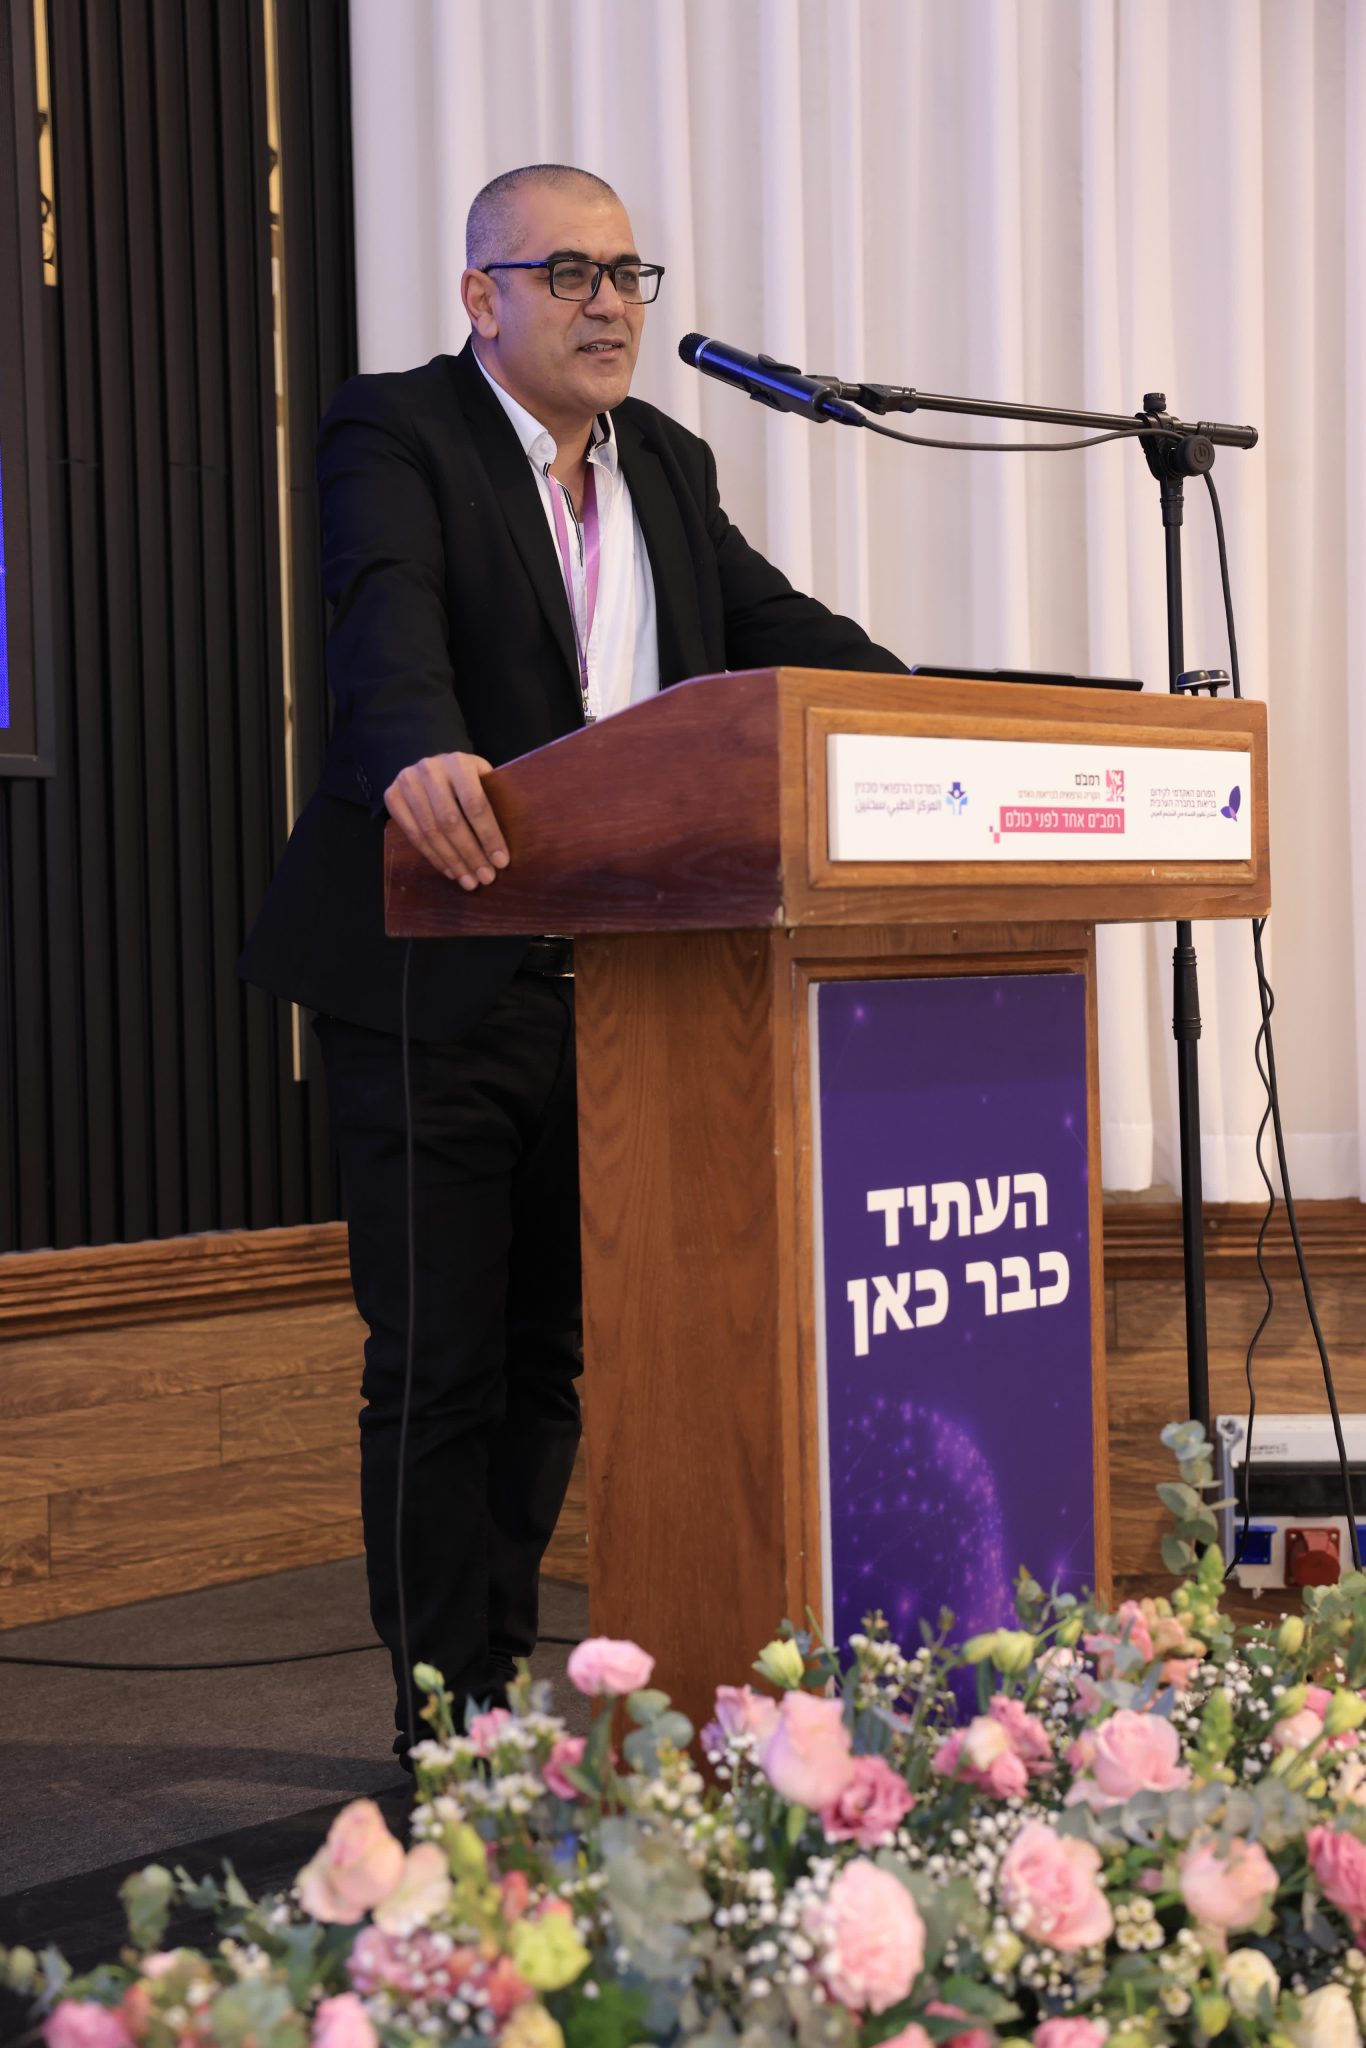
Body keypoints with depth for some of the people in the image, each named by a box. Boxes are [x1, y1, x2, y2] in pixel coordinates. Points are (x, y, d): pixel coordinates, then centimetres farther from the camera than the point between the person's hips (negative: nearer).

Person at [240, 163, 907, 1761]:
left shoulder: (668, 465, 14)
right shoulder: (393, 435, -8)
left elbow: (775, 627, 8)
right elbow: (383, 615, -26)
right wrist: (418, 753, -48)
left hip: (610, 989, 7)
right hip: (431, 986, -6)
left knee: (545, 1357, 14)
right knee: (439, 1364, -1)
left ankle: (502, 1677, 27)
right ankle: (450, 1718, 9)